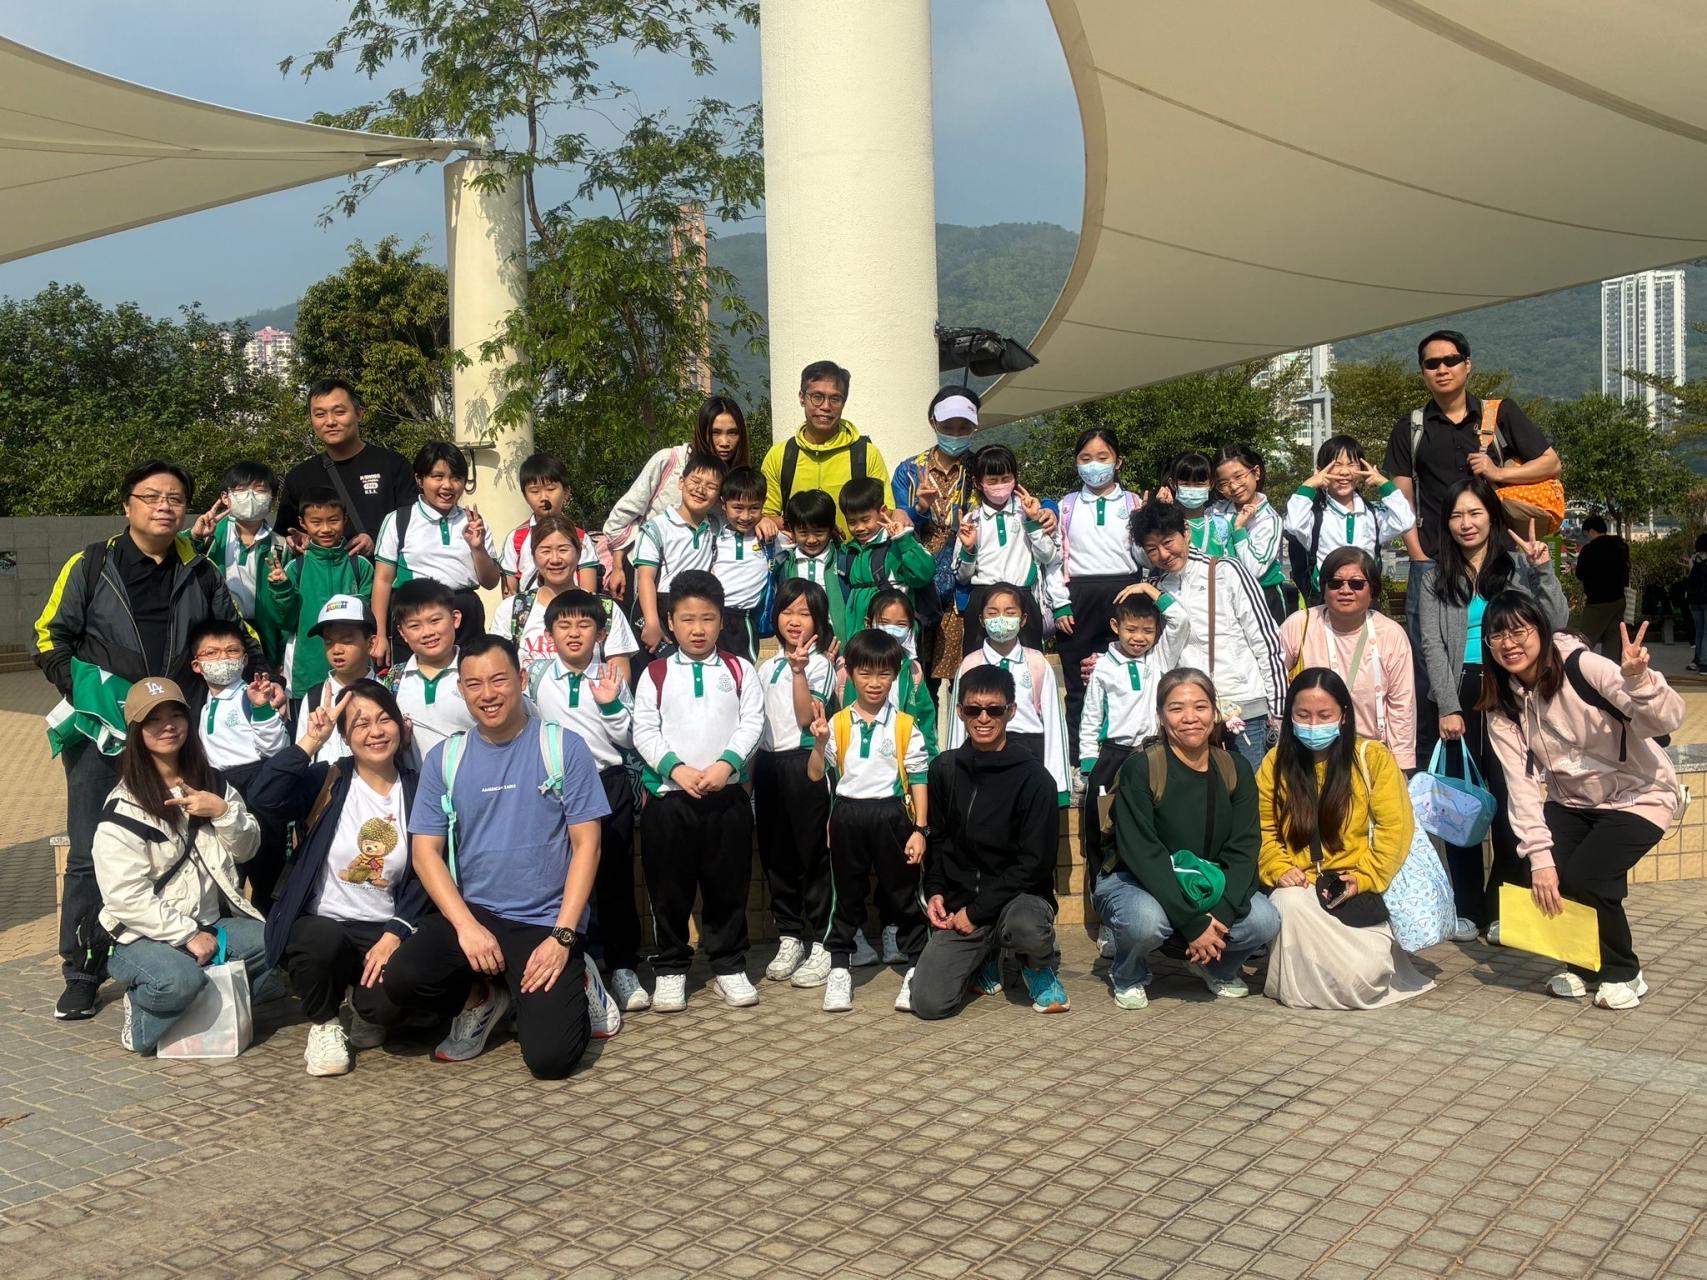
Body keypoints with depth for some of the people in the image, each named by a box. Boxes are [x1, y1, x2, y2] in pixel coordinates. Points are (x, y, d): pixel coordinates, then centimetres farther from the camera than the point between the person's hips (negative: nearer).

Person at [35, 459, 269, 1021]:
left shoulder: (200, 574, 11)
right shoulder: (92, 566, 2)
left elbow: (239, 636, 21)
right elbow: (50, 637, 2)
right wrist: (82, 691, -11)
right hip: (102, 734, -2)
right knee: (91, 853, -1)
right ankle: (82, 973, 10)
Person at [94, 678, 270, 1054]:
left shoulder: (211, 783, 9)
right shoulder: (123, 809, -10)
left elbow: (246, 850, 7)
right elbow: (127, 897, -16)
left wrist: (223, 812, -11)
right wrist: (187, 934, -18)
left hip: (213, 924, 6)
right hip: (144, 936, -5)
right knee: (181, 979, -36)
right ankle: (142, 1013, -2)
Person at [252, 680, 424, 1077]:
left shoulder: (417, 791, 4)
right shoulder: (326, 783, 1)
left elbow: (422, 878, 1)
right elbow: (265, 794, -20)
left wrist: (395, 934, -12)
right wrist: (312, 740, -20)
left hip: (383, 933, 1)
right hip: (318, 925, 0)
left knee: (387, 1002, -28)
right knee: (324, 941, -36)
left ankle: (366, 1014, 14)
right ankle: (324, 1025, -1)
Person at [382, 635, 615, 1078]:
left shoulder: (563, 747, -4)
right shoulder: (444, 758, 4)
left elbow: (586, 845, -5)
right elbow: (425, 852, 1)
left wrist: (562, 937, -14)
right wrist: (466, 925, -13)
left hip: (547, 923, -3)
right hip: (472, 912, 3)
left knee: (550, 1057, -19)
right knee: (401, 979, -26)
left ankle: (573, 987, 16)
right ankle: (483, 997, 7)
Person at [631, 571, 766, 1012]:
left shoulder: (739, 671, 7)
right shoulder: (655, 674, 5)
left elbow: (752, 723, -1)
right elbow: (644, 731, -1)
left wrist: (726, 764, -16)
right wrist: (676, 768, -15)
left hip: (728, 794, 1)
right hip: (669, 794, 0)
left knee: (728, 884, 7)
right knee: (669, 886, 5)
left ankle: (729, 964, 19)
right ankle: (670, 968, 17)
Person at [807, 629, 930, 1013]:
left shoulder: (905, 726, -1)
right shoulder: (837, 724, 2)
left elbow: (918, 780, 0)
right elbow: (815, 775, 3)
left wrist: (920, 829, -4)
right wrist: (819, 742, -14)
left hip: (892, 813, -1)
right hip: (848, 815, 1)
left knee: (903, 894, 6)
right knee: (847, 895, 11)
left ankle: (915, 967, 16)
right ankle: (839, 969, 20)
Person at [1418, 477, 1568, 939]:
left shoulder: (1519, 565, 8)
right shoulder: (1439, 578, 11)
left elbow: (1557, 623, 0)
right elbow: (1433, 646, 4)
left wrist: (1543, 571, -11)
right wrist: (1448, 707, -6)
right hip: (1460, 697, 1)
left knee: (1509, 803, -5)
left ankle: (1501, 908, 6)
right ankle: (1467, 907, 10)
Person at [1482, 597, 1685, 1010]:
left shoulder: (1581, 667, -23)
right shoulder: (1501, 705, -7)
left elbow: (1668, 719, -30)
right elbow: (1521, 783, -12)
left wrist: (1637, 680, -51)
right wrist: (1539, 856, -20)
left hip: (1638, 795, -5)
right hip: (1572, 801, 5)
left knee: (1582, 879, -22)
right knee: (1546, 876, -17)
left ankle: (1624, 974, 4)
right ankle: (1582, 964, 11)